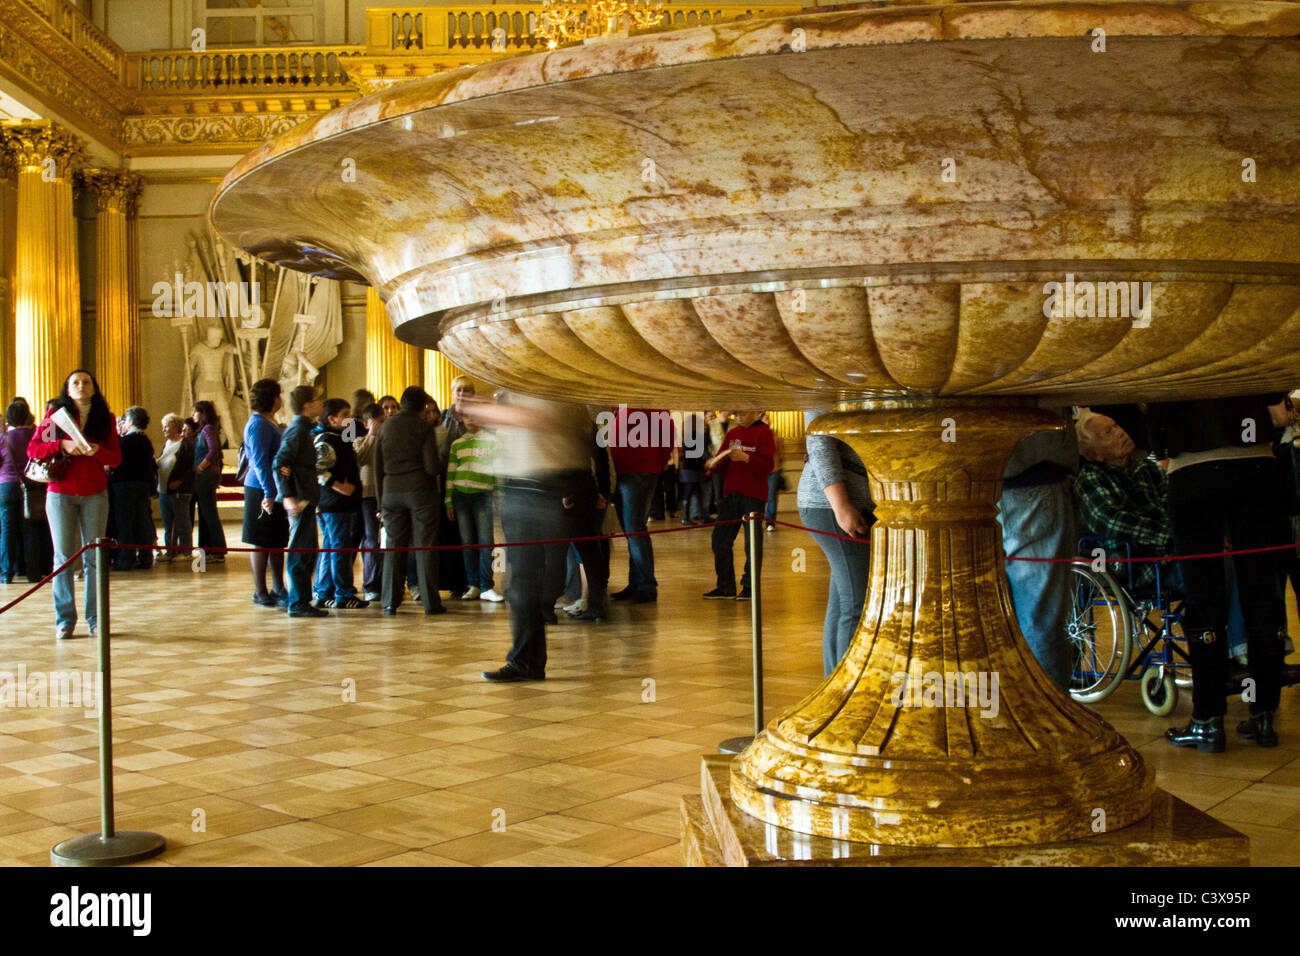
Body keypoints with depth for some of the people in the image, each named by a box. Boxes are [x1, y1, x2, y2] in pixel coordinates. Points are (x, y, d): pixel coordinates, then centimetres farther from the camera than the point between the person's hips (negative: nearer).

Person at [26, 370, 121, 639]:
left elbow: (116, 458, 4)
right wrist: (62, 445, -16)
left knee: (94, 557, 0)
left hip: (95, 494, 1)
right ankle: (64, 620, 5)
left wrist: (97, 450, -16)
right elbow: (32, 449, -1)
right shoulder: (56, 414, 5)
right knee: (64, 558, 0)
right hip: (60, 493, -1)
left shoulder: (105, 418, 8)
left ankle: (95, 619, 6)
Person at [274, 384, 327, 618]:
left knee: (308, 552, 14)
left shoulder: (303, 428, 15)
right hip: (300, 500, -10)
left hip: (305, 499, 10)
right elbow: (280, 463, -21)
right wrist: (288, 497, -27)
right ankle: (298, 604, -3)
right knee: (299, 553, -6)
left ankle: (301, 601, 21)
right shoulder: (298, 429, -13)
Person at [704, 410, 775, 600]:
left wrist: (746, 458, -24)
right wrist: (714, 464, -5)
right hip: (731, 493, 6)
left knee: (752, 542, -1)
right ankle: (725, 588, 10)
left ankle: (750, 588, 7)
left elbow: (768, 465, -11)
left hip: (753, 495, -6)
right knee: (720, 538, 3)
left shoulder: (763, 432, -2)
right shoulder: (732, 434, 14)